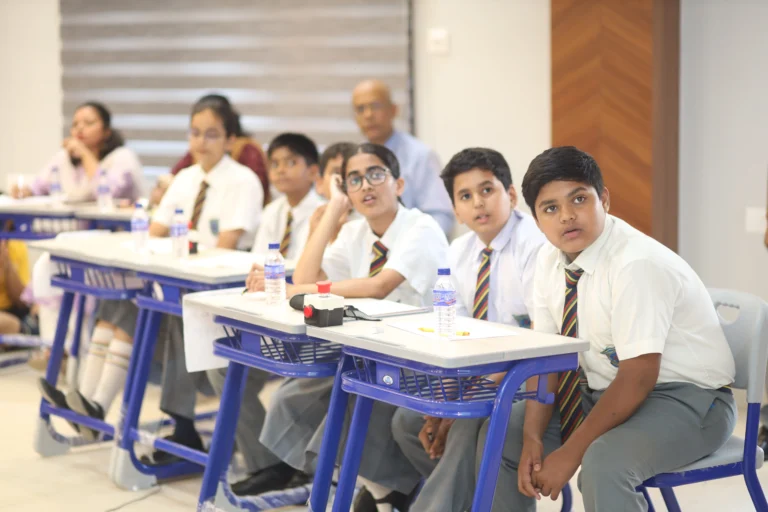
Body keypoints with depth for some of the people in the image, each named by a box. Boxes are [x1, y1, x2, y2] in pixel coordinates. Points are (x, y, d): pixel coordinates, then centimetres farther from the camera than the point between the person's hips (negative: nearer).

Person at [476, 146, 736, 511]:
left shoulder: (637, 263, -26)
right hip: (607, 392, 8)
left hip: (683, 398, -8)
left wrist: (571, 453, -26)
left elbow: (638, 378, -28)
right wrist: (533, 437, -13)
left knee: (604, 464, -35)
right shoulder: (551, 260, -3)